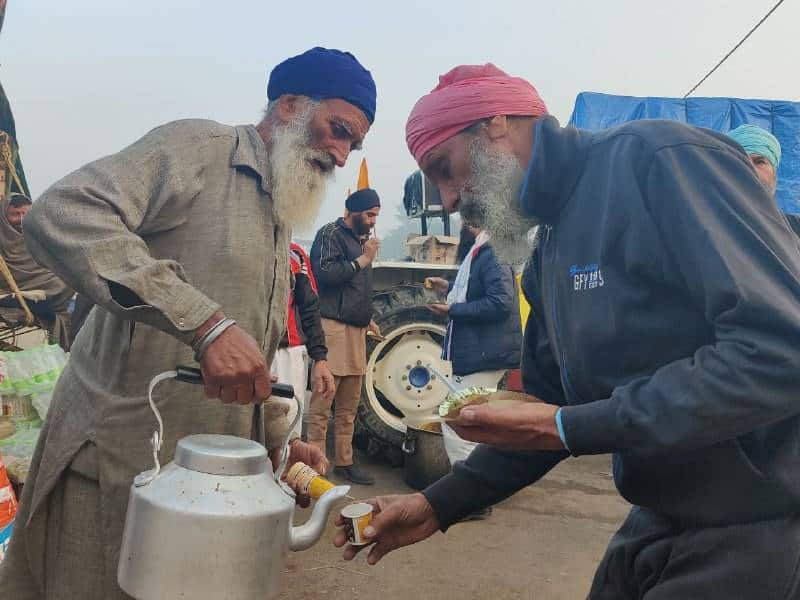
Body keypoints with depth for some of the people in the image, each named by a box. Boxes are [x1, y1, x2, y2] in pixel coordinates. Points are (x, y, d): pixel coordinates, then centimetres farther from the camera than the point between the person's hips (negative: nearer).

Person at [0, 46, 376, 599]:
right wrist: (206, 322, -33)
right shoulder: (200, 148, -9)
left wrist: (278, 441, 10)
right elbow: (61, 216, -26)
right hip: (118, 466, -8)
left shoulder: (279, 224, 17)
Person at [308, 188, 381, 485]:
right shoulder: (331, 234, -2)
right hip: (333, 326, -8)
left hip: (356, 329, 8)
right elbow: (324, 273, -17)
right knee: (322, 402, -8)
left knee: (349, 404, 11)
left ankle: (344, 461, 18)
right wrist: (363, 260, -9)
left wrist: (367, 317, 25)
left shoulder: (360, 239, 22)